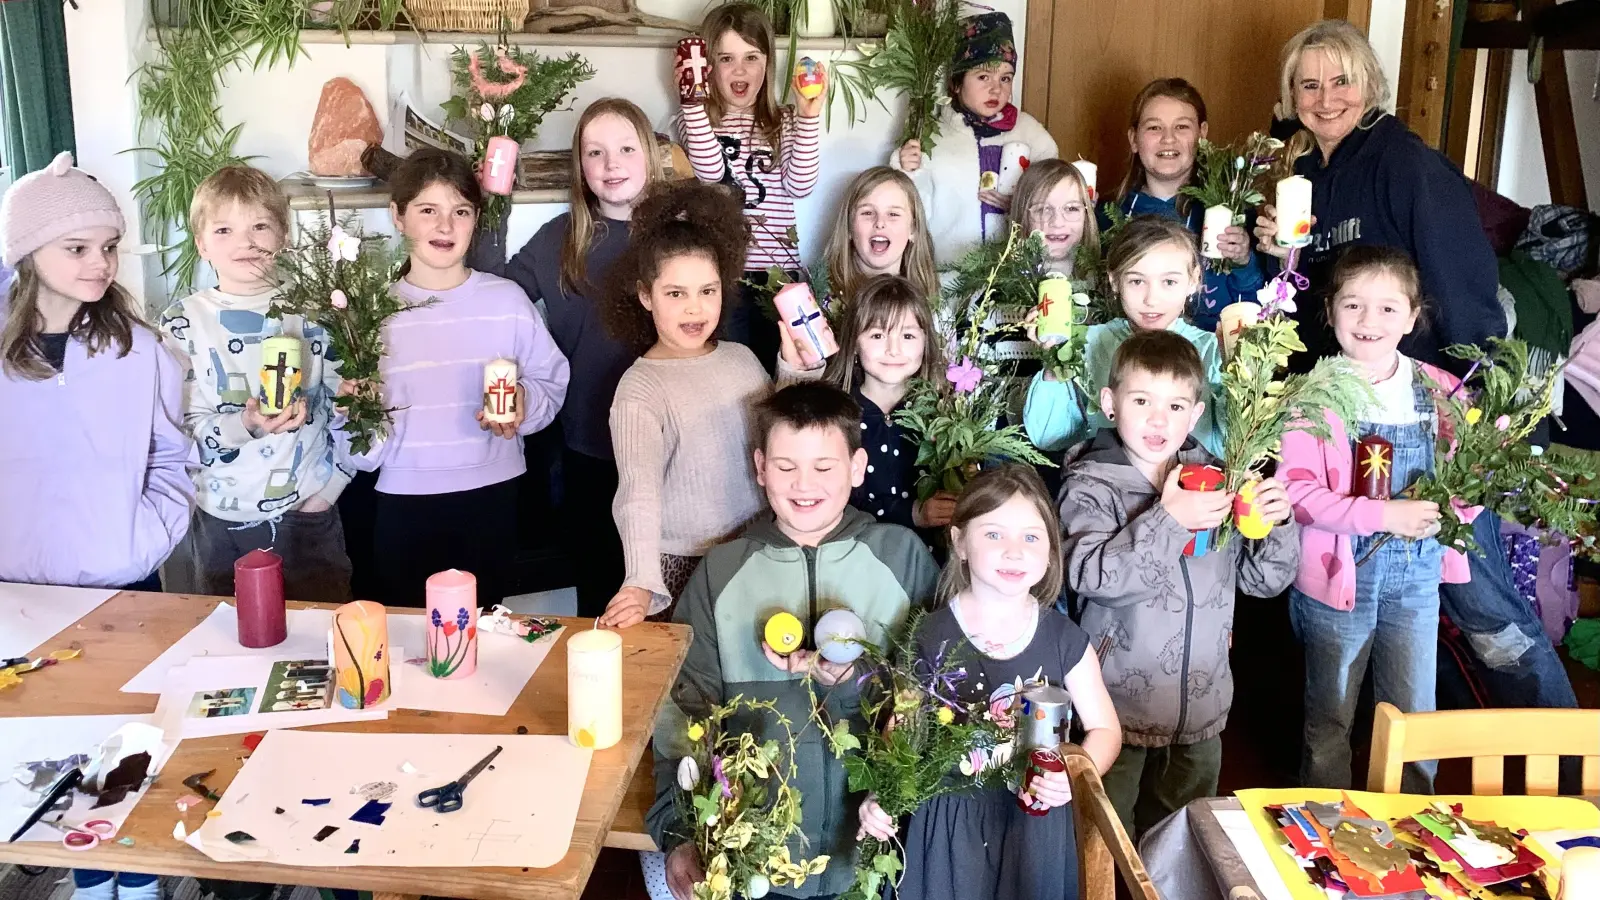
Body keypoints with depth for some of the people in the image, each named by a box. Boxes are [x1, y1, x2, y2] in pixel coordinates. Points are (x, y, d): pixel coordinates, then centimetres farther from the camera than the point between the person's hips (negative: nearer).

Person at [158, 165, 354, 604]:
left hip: (309, 515, 1)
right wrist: (245, 425, -24)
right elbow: (181, 425, -6)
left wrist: (329, 485, -2)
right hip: (221, 522, 0)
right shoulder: (183, 322, -2)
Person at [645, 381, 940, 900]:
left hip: (874, 854, -1)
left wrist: (854, 682, -21)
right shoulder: (722, 569, 2)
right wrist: (679, 833, -10)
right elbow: (684, 705, 0)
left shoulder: (903, 555, -3)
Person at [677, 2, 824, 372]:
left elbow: (800, 185, -4)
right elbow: (710, 171, -15)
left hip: (780, 272, 2)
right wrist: (693, 99, -21)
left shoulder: (784, 122, 12)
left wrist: (809, 117, -12)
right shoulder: (698, 120, 5)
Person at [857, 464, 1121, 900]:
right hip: (949, 821, -1)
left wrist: (1076, 776, -16)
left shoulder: (1065, 639, -7)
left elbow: (1104, 727, 3)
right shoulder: (930, 636, -11)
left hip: (1036, 824, 1)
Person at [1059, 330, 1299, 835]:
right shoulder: (1091, 486, -10)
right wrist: (1167, 520, -28)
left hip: (1201, 707, 5)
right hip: (1121, 703, -4)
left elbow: (1263, 580, 8)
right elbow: (1089, 573, -27)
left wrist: (1277, 523, -10)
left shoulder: (1214, 482, 3)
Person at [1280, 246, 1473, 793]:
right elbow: (1296, 492, -18)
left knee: (1414, 714, 13)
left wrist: (1446, 507, -16)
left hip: (1417, 571, 3)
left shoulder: (1439, 391, 0)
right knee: (1330, 716, 14)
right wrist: (1384, 515, -25)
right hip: (1339, 570, -3)